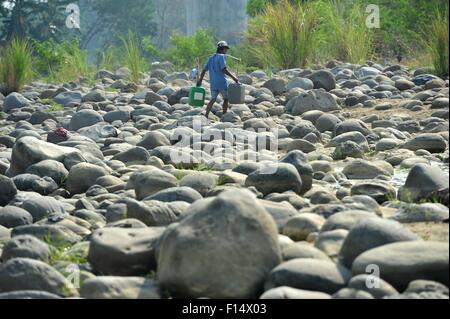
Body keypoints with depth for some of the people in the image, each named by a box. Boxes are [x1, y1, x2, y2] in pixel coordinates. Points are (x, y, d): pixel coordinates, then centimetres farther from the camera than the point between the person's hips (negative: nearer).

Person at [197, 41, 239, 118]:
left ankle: (206, 115, -14)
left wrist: (200, 80, 20)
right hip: (222, 82, -6)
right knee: (226, 98, 10)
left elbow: (204, 70, 15)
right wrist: (233, 77, -17)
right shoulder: (222, 56, -8)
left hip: (213, 83, 6)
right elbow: (224, 69, -19)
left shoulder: (211, 58, 15)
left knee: (213, 99, 3)